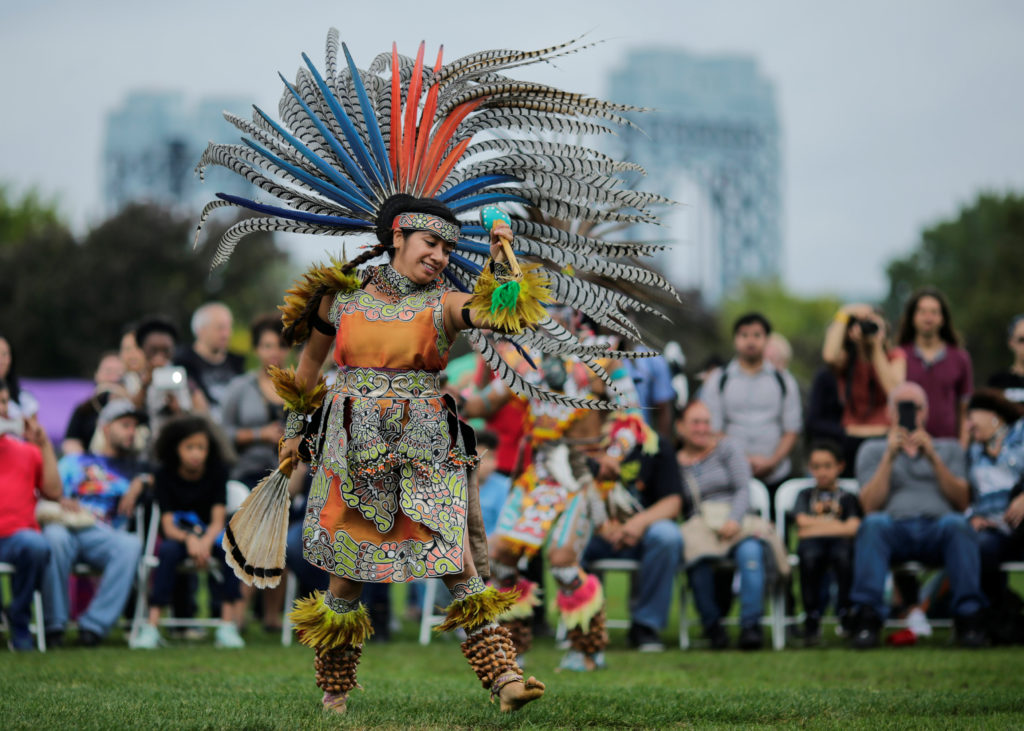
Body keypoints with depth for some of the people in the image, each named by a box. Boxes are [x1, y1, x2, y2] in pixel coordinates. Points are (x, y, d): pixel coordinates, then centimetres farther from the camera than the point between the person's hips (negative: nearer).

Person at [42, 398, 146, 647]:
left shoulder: (132, 469, 32)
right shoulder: (74, 462, 28)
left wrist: (140, 483, 6)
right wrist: (61, 503, -6)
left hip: (102, 536, 1)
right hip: (67, 527, -1)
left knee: (131, 544, -35)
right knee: (54, 535, -39)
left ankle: (94, 624, -35)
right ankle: (54, 624, -29)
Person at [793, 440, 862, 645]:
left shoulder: (848, 498, 22)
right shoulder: (805, 495, 27)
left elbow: (853, 527, 3)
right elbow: (802, 521, 8)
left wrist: (816, 526, 2)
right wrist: (838, 524, 6)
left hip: (840, 542, 0)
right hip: (812, 543, 1)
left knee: (844, 556, -39)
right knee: (809, 557, -38)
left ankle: (846, 615, -31)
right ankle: (812, 619, -32)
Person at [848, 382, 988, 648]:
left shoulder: (949, 448, 27)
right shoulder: (873, 450, 24)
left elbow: (962, 502, 8)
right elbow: (870, 506, 6)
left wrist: (933, 458, -3)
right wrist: (889, 457, -4)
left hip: (937, 529, 0)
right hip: (894, 529, 0)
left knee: (957, 524, -36)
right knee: (873, 524, -36)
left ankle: (969, 616, -41)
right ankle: (867, 616, -45)